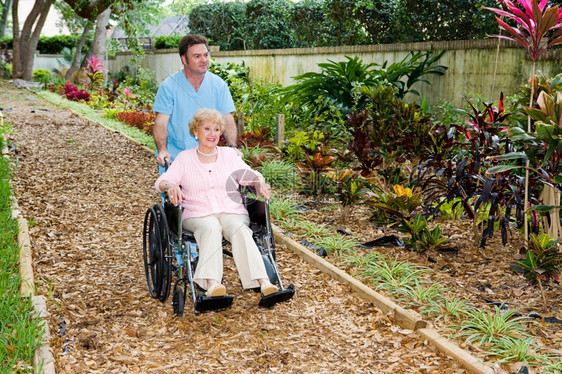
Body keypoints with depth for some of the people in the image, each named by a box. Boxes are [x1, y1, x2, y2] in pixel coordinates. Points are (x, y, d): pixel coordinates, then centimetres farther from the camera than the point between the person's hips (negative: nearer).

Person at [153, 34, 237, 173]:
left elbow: (227, 120, 1)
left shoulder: (219, 85, 4)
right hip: (174, 158, -2)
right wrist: (162, 150, -24)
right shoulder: (168, 86, -4)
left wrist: (232, 147, -15)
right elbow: (160, 123, -8)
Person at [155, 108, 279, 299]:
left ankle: (264, 283, -50)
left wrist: (259, 182, -8)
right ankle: (212, 284, -57)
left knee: (239, 229, -34)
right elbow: (161, 182, 5)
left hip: (232, 211, 1)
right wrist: (170, 186, -20)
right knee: (211, 228, -37)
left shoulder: (229, 154, 20)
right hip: (198, 215, -1)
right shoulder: (184, 158, 14)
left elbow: (250, 175, 17)